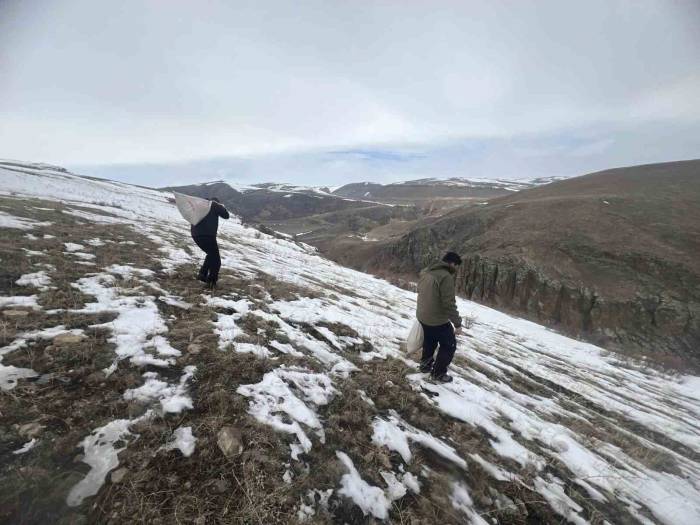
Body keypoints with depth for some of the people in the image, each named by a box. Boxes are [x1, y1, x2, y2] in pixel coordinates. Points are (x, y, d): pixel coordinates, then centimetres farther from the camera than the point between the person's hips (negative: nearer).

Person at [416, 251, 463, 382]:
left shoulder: (425, 272, 5)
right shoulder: (446, 277, -23)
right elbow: (449, 304, -24)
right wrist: (457, 323, -14)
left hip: (422, 316, 8)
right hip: (438, 320, -8)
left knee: (429, 341, 27)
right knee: (449, 345, 12)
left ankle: (425, 364, 42)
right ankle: (438, 373, 22)